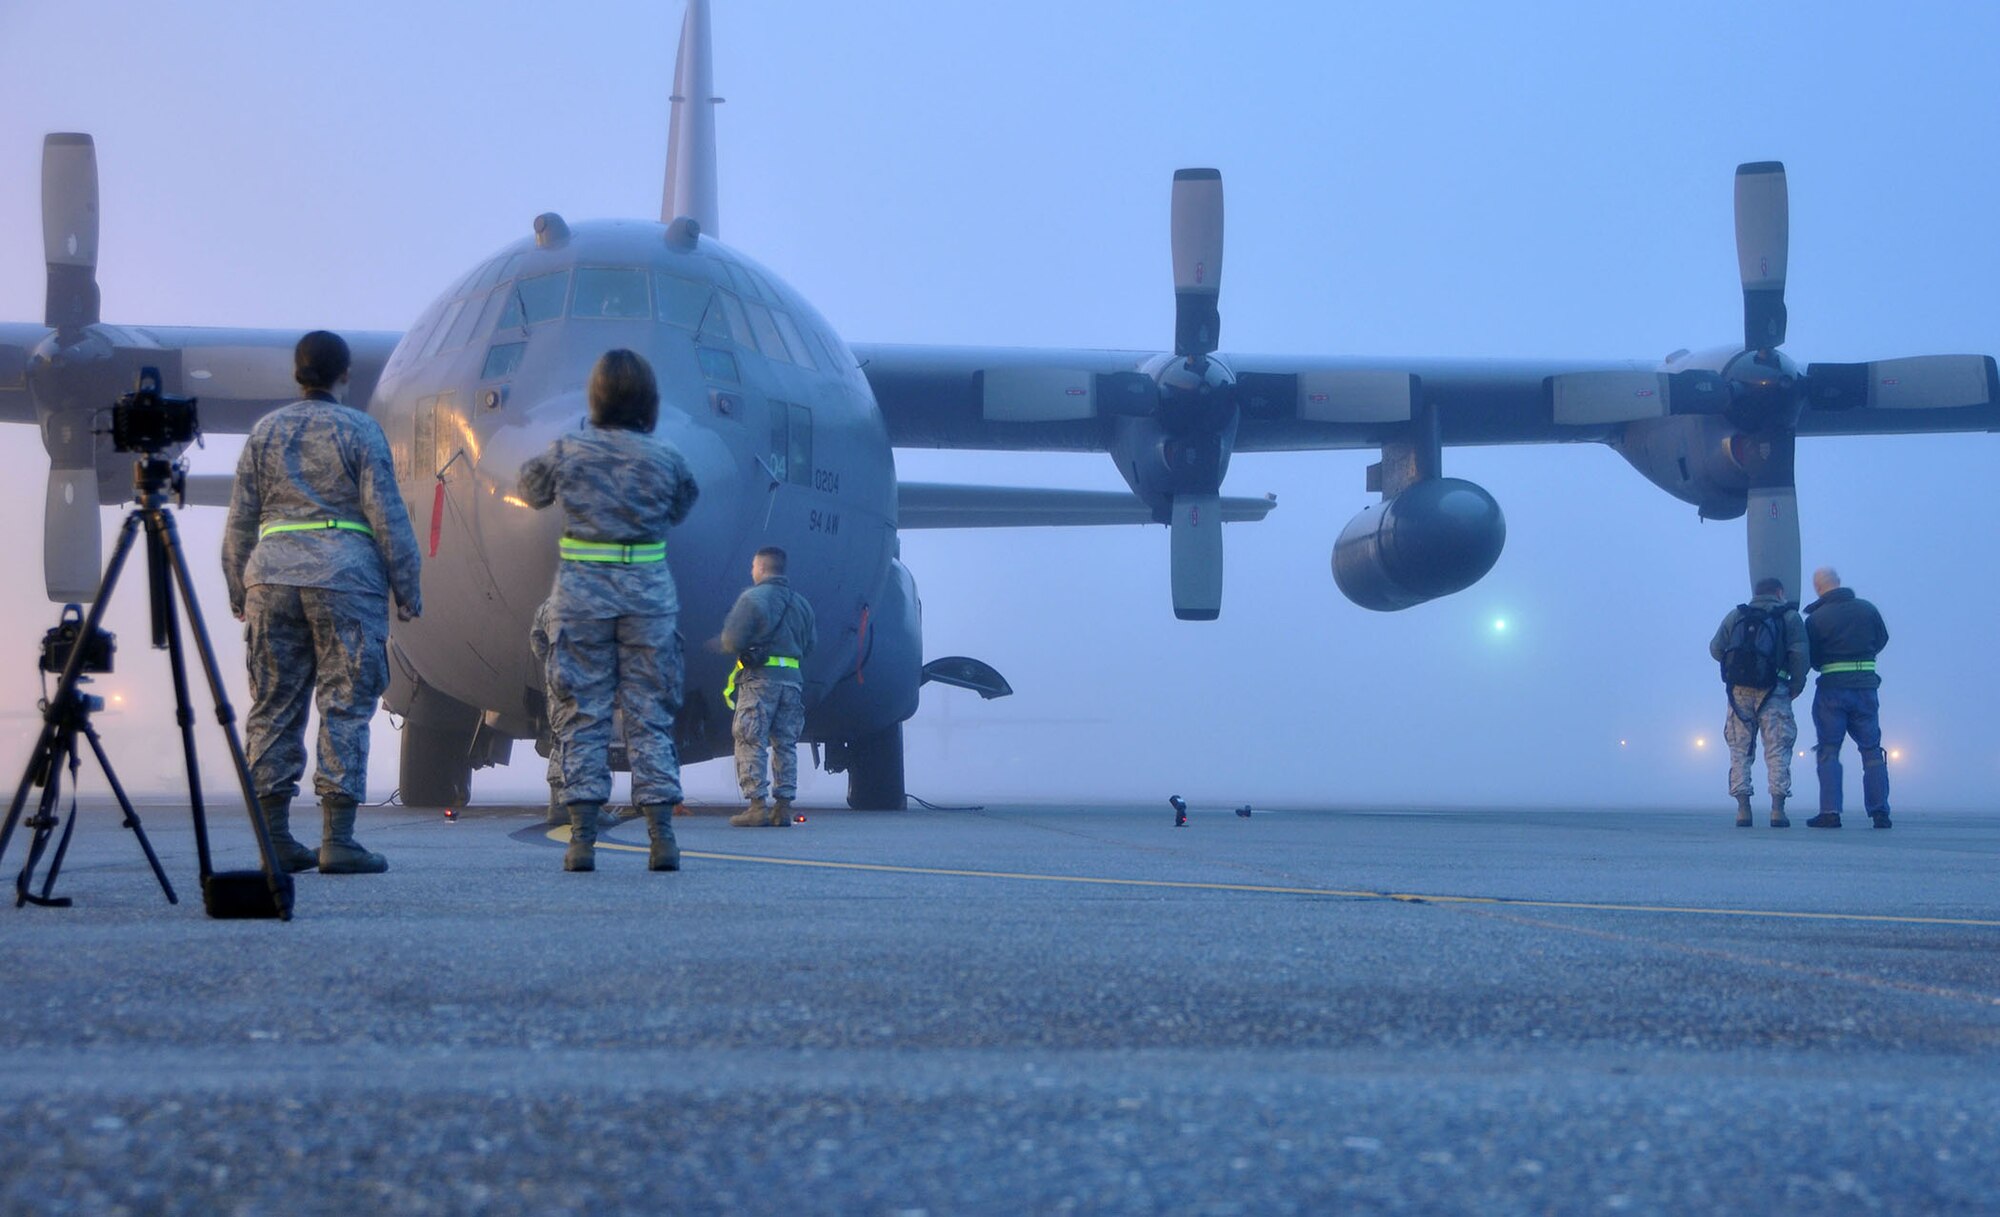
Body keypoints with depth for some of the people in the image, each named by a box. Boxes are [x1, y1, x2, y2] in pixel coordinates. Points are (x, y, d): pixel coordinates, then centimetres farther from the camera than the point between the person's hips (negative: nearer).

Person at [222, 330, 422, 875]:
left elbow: (241, 520, 12)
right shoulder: (359, 430, 0)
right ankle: (337, 839, -5)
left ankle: (275, 838, 8)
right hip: (345, 575, -4)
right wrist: (407, 586, 1)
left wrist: (238, 590, 20)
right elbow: (386, 515, -4)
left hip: (271, 577, 4)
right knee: (345, 706, -1)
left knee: (273, 707, 8)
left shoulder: (265, 431, 11)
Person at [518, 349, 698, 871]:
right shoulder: (666, 458, -2)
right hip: (649, 593, 0)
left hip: (581, 594, 0)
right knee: (650, 716, 5)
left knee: (580, 716, 4)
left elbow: (532, 491, 16)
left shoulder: (568, 451, -3)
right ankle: (662, 838, 0)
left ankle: (582, 839, 0)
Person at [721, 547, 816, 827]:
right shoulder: (801, 603, 15)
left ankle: (756, 805, -9)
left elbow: (732, 641, -11)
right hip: (793, 678, 6)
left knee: (750, 742, -2)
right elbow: (809, 646, 16)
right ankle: (783, 806, 6)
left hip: (759, 678, -6)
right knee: (785, 744, 10)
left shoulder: (752, 598, -6)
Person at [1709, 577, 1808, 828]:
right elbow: (1799, 654, -4)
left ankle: (1743, 810, 1)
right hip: (1773, 691, -2)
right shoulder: (1789, 617, 8)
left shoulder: (1735, 616, 15)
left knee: (1740, 750, 7)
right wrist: (1796, 685, 7)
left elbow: (1716, 649, 10)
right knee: (1777, 750, 2)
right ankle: (1778, 810, -5)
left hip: (1739, 689, 2)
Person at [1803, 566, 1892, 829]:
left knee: (1829, 751, 2)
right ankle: (1880, 811, 5)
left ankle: (1830, 812, -7)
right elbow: (1882, 640, 14)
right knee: (1871, 750, 10)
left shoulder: (1815, 618, -8)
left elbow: (1810, 658, -2)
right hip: (1866, 687, 3)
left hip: (1831, 689, -3)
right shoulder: (1867, 609, 2)